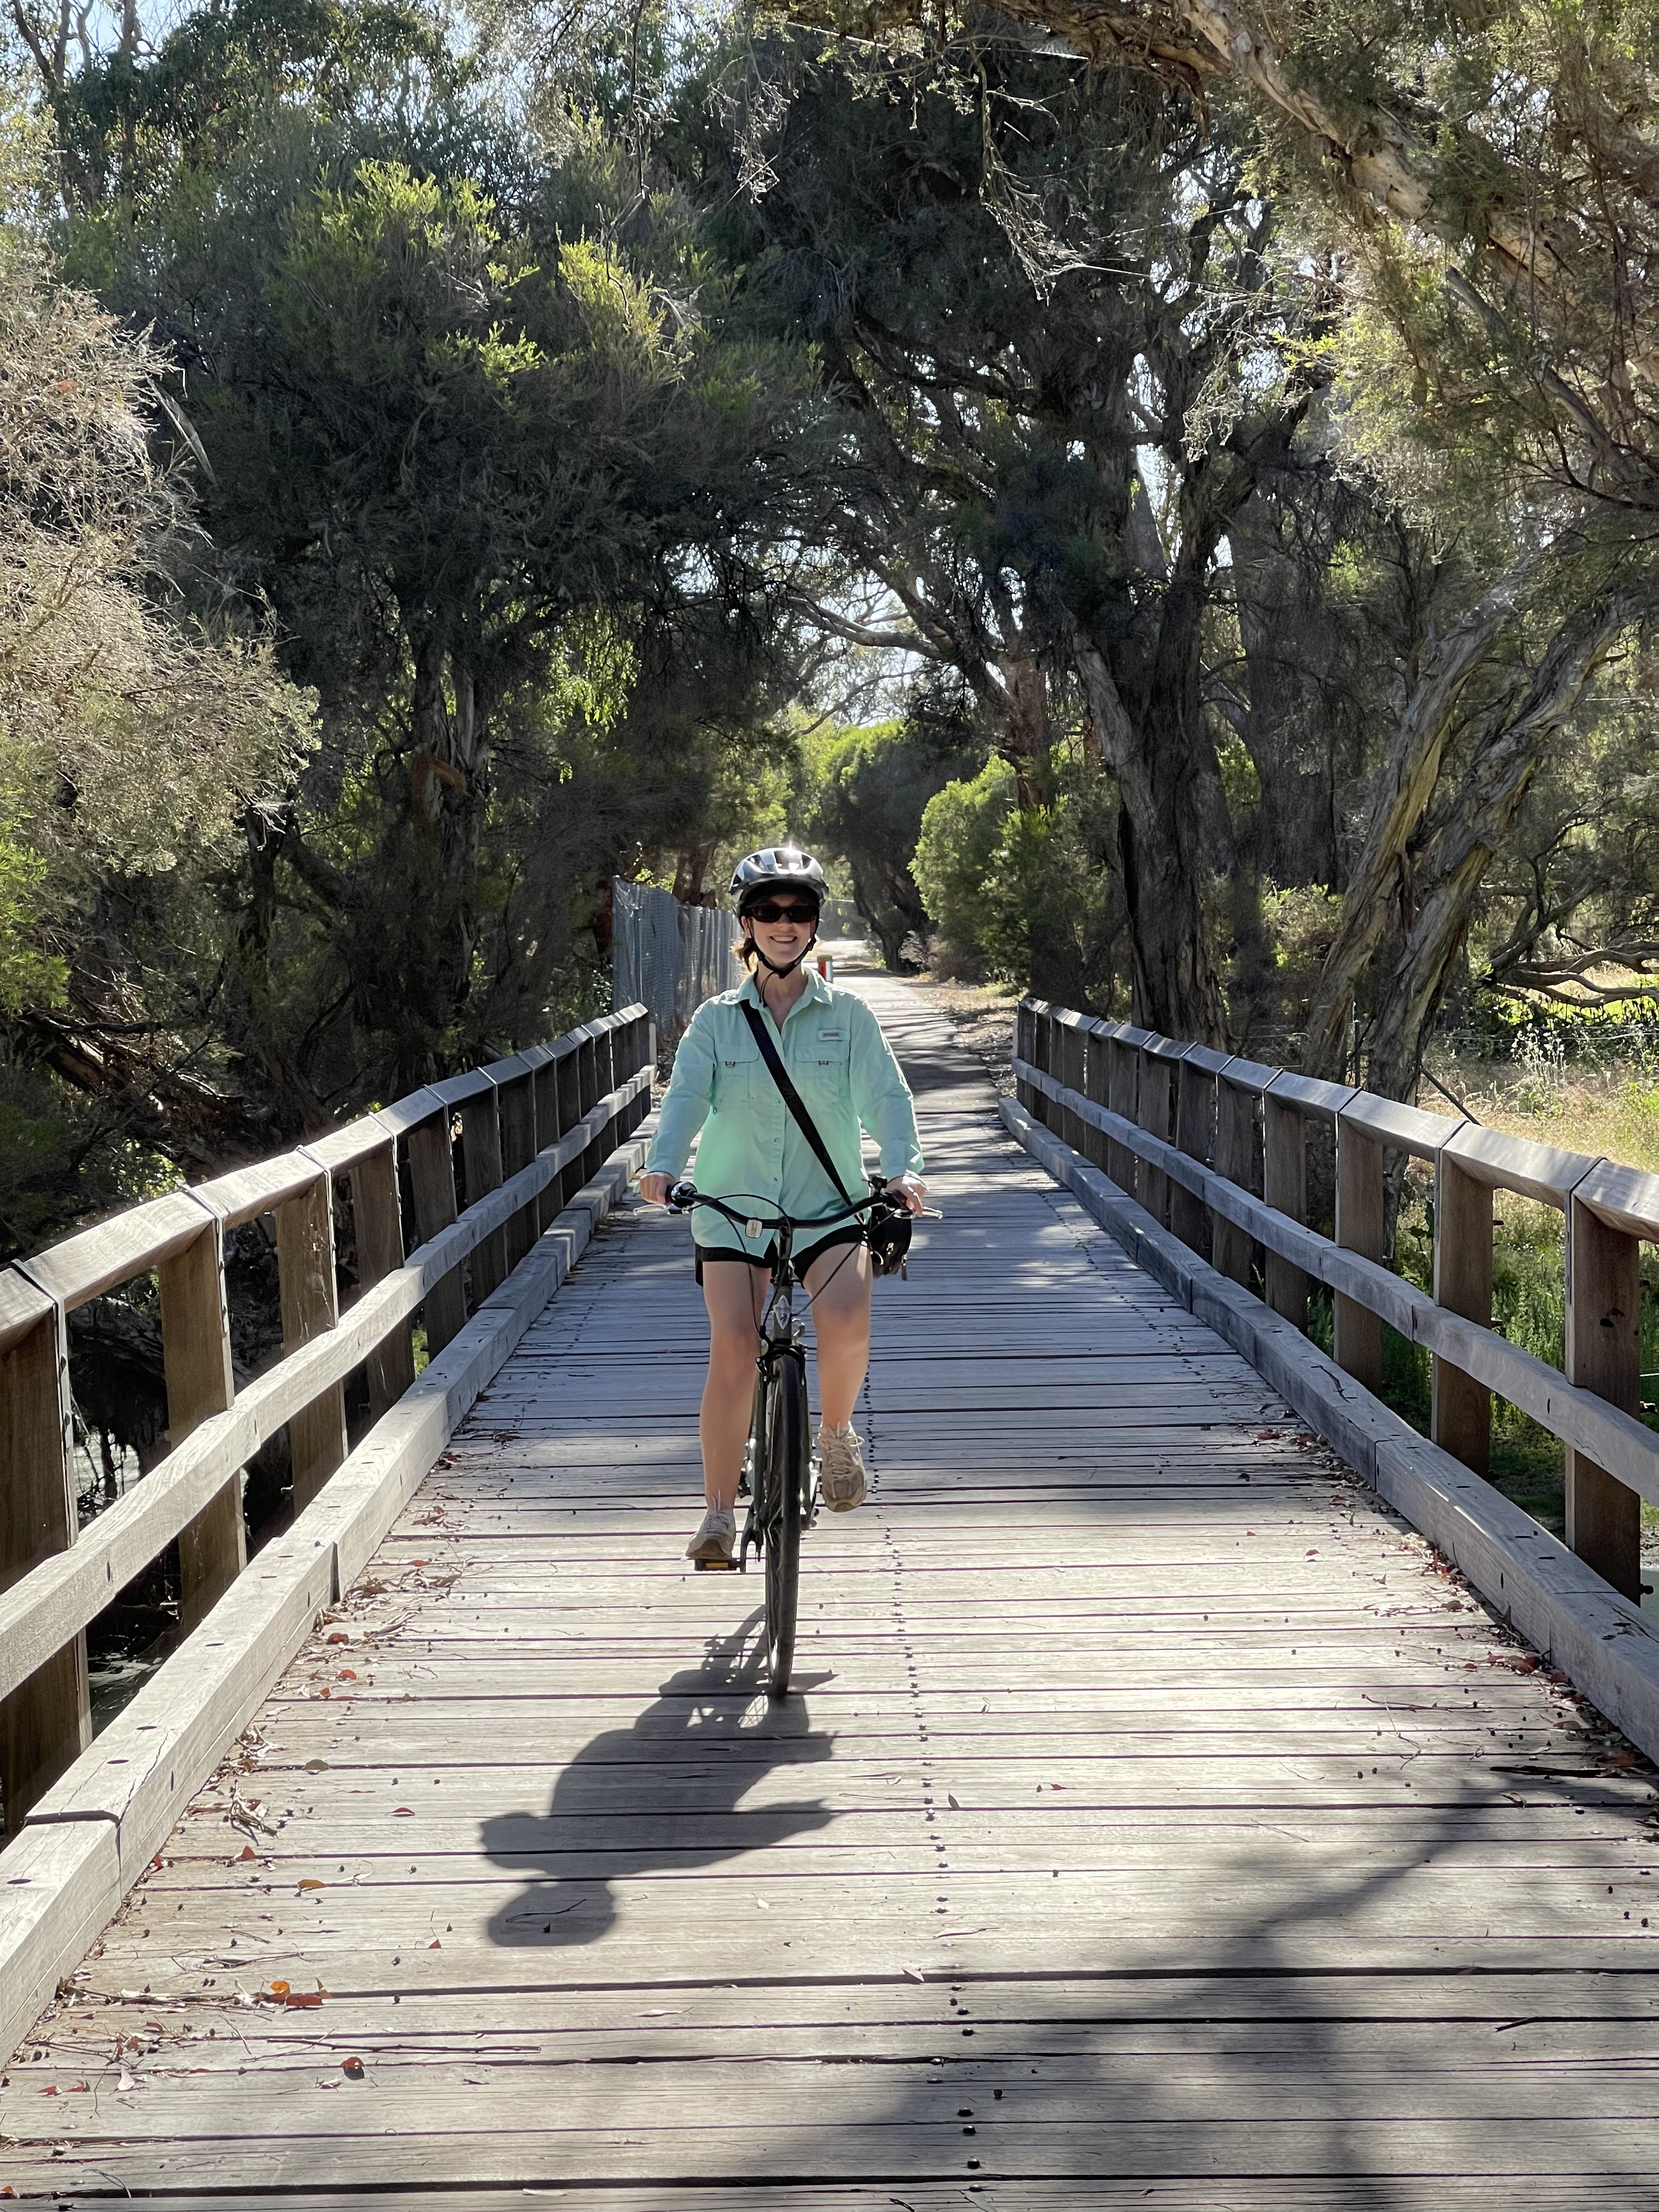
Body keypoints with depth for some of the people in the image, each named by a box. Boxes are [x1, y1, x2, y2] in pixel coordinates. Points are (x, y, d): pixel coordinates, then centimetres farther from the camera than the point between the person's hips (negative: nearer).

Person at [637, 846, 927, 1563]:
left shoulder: (847, 1015, 6)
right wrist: (662, 1167, -26)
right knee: (732, 1350, -13)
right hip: (733, 1205, 1)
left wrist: (904, 1168, -24)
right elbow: (686, 1096, -7)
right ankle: (719, 1511, -2)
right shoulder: (716, 1020, 6)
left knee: (846, 1324, -26)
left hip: (828, 1203, -1)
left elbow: (885, 1097, -5)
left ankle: (837, 1433, 5)